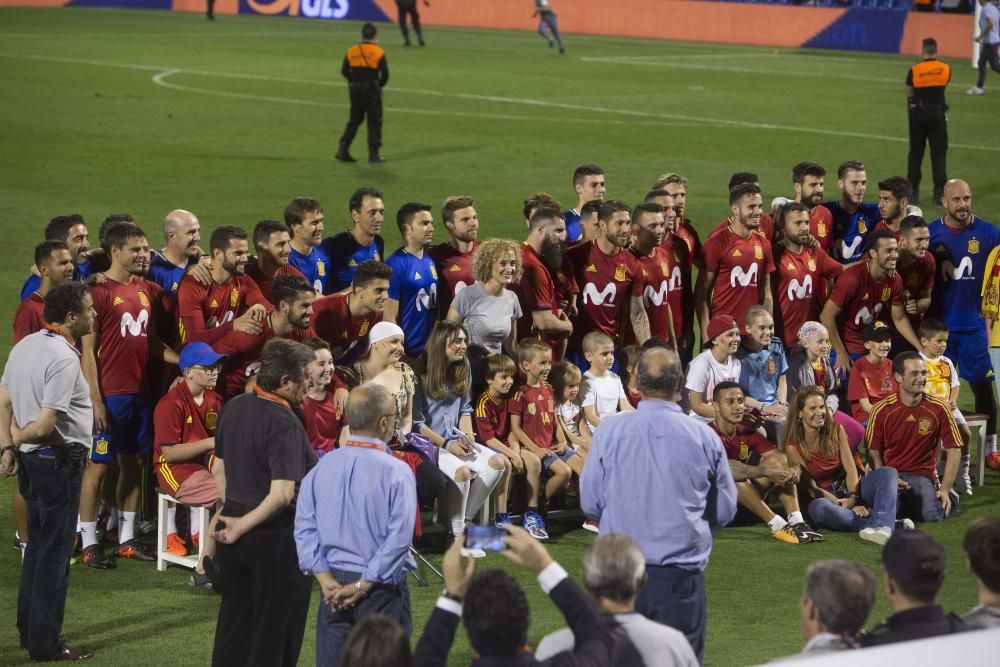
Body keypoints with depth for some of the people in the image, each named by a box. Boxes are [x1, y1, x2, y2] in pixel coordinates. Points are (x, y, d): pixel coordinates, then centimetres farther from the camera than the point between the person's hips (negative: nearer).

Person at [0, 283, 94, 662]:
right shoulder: (64, 360, -21)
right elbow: (44, 426, -24)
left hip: (31, 460, 9)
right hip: (59, 461, -9)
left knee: (38, 545, 19)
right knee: (56, 551, -1)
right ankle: (45, 643, 3)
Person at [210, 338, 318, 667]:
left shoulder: (233, 407, 3)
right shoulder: (285, 423, -21)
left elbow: (218, 469, 14)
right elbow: (282, 494, -27)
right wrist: (242, 527, -16)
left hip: (233, 528, 7)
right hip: (276, 536, -7)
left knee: (234, 626, 17)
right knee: (276, 634, 6)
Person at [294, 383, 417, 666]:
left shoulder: (321, 468, 0)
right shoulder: (396, 472, -13)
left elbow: (304, 528, -2)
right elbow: (399, 538, -18)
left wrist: (326, 580, -5)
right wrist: (363, 586, -13)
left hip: (334, 586, 4)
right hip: (382, 588, -4)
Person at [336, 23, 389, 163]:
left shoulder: (351, 51, 1)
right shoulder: (378, 52, -9)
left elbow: (344, 71, 3)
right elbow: (385, 74, -9)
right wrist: (379, 85, 10)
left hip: (355, 90, 4)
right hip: (372, 91, -4)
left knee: (354, 121, 16)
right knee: (374, 122, 4)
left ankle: (343, 150, 7)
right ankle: (374, 153, 2)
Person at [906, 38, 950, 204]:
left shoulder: (914, 71, -9)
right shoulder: (946, 69, -5)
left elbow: (909, 95, -1)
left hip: (918, 113, 0)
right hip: (938, 113, 0)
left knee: (915, 153, 10)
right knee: (939, 153, 4)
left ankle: (913, 191, 12)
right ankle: (939, 192, -2)